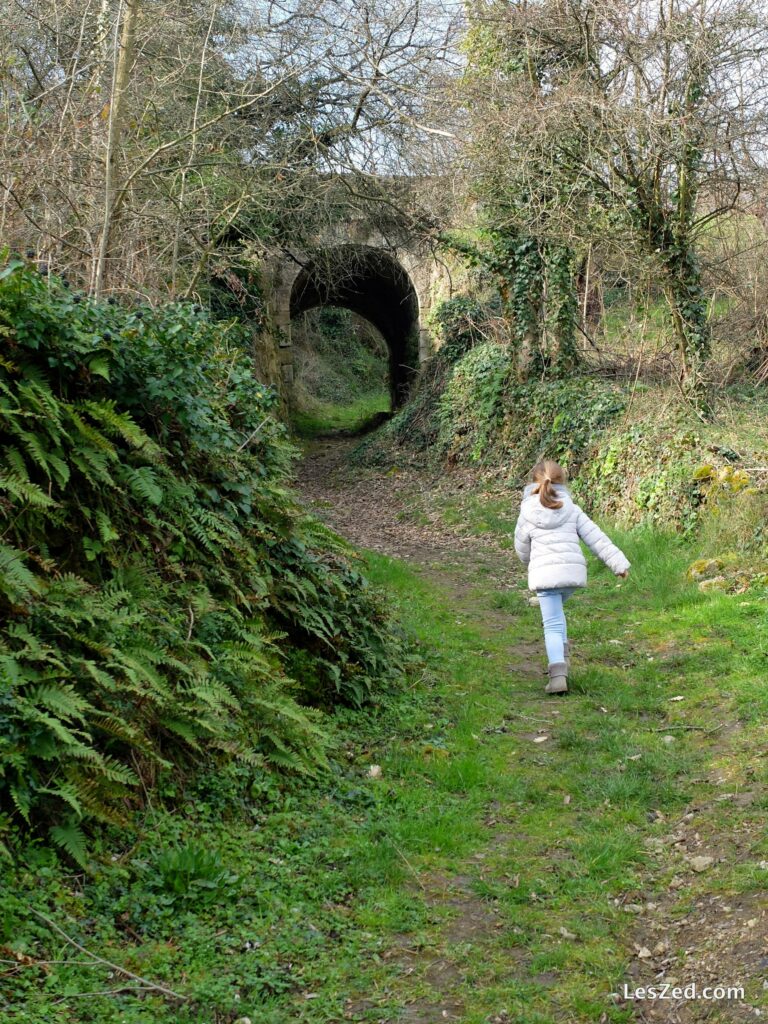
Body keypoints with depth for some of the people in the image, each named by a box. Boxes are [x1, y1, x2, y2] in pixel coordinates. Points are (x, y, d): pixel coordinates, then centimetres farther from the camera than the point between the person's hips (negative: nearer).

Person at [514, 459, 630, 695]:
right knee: (555, 611, 30)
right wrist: (618, 563, 5)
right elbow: (597, 538, 3)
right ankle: (562, 653, 17)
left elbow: (522, 548, 13)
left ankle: (558, 674, -19)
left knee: (552, 625, -2)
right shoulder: (572, 510, 6)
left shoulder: (528, 514, 2)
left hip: (544, 573, -3)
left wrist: (529, 562, 35)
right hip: (573, 571, 3)